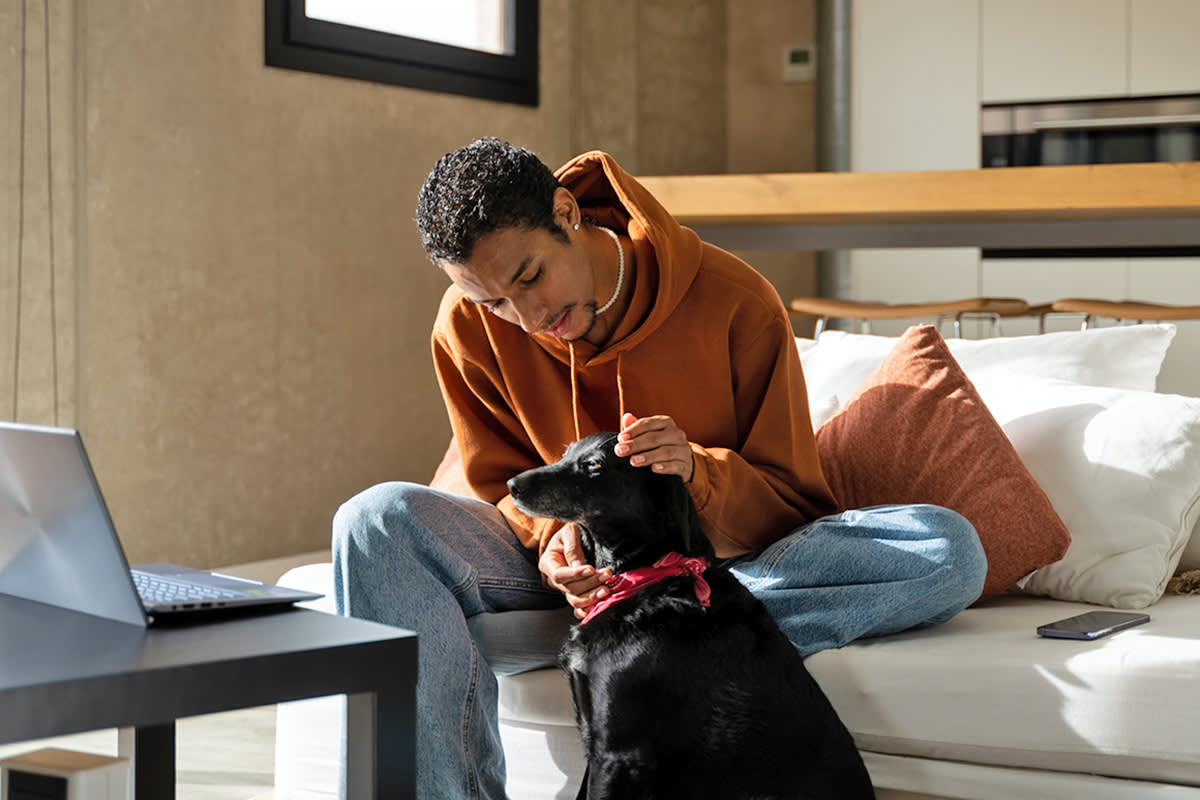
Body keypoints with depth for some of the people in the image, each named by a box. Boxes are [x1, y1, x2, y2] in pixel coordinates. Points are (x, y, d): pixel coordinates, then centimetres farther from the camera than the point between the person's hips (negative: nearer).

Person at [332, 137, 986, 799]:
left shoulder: (733, 300, -14)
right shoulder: (468, 326, -9)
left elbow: (791, 500, -9)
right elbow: (499, 485, 2)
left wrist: (697, 474, -31)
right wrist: (556, 533, -23)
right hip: (560, 564, 1)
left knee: (950, 551, -26)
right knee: (375, 522, -29)